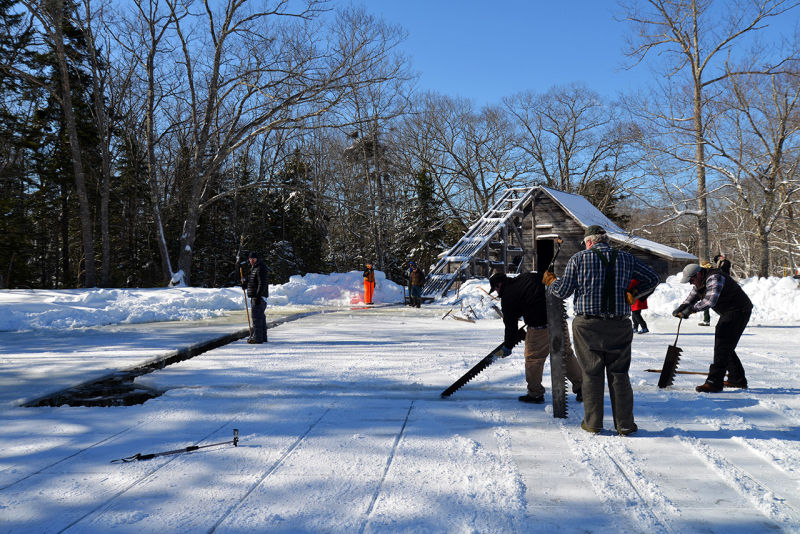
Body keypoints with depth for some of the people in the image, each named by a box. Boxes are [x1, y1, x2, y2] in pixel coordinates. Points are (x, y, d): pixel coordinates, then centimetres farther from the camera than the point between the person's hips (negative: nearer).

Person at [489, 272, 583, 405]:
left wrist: (508, 346, 17)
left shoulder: (507, 298, -3)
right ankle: (581, 388, 22)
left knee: (533, 358, 9)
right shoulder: (526, 277, 14)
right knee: (566, 353, 16)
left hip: (540, 328, -7)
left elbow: (511, 325, 2)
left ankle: (535, 393, 19)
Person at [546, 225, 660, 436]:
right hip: (619, 326, 2)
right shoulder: (627, 258, 6)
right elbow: (653, 278, 11)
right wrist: (633, 293, 16)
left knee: (591, 374, 7)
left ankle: (593, 422, 12)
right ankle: (625, 424, 11)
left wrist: (551, 281, 18)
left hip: (587, 326, -1)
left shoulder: (578, 258, -1)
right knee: (619, 374, 9)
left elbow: (563, 291, -1)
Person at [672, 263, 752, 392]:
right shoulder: (700, 282, 9)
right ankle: (738, 379, 27)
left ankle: (714, 382, -18)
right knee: (725, 346, 16)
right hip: (729, 313, 11)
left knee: (722, 346, -15)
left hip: (739, 311, -11)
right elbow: (691, 298, 8)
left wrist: (691, 309, -31)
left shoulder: (714, 278, -24)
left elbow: (710, 301, -37)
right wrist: (680, 309, -12)